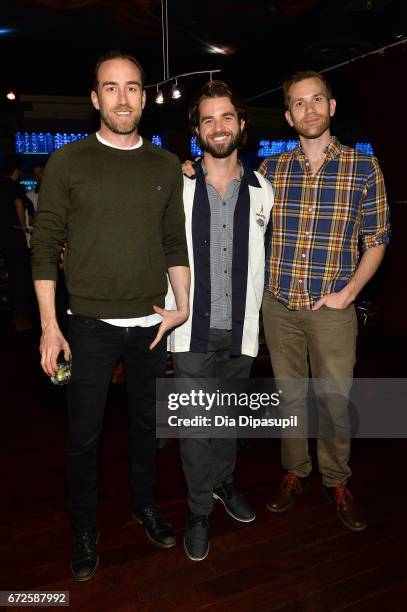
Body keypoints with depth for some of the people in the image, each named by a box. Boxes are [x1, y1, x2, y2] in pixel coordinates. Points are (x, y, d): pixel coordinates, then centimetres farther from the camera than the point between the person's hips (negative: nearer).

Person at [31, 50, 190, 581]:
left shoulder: (167, 166, 6)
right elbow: (45, 246, -4)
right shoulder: (68, 162, -3)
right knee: (85, 434, 9)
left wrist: (183, 306, 0)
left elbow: (176, 243, 9)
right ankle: (84, 529, 32)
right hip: (90, 325, -2)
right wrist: (49, 325, -8)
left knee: (147, 423, 18)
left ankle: (145, 504, 42)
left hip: (152, 324, 3)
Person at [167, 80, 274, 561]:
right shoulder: (178, 186, -2)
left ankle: (223, 483, 42)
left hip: (241, 328, 2)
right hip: (192, 328, -2)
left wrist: (252, 312, 11)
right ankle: (199, 509, 26)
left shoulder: (262, 192, 5)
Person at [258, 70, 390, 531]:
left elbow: (376, 240, 3)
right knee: (290, 394, 14)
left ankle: (337, 482, 31)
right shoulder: (270, 169, 5)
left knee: (336, 399, 8)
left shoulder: (363, 168, 0)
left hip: (331, 308, -1)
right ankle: (294, 473, 34)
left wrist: (347, 293, -9)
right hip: (278, 305, 2)